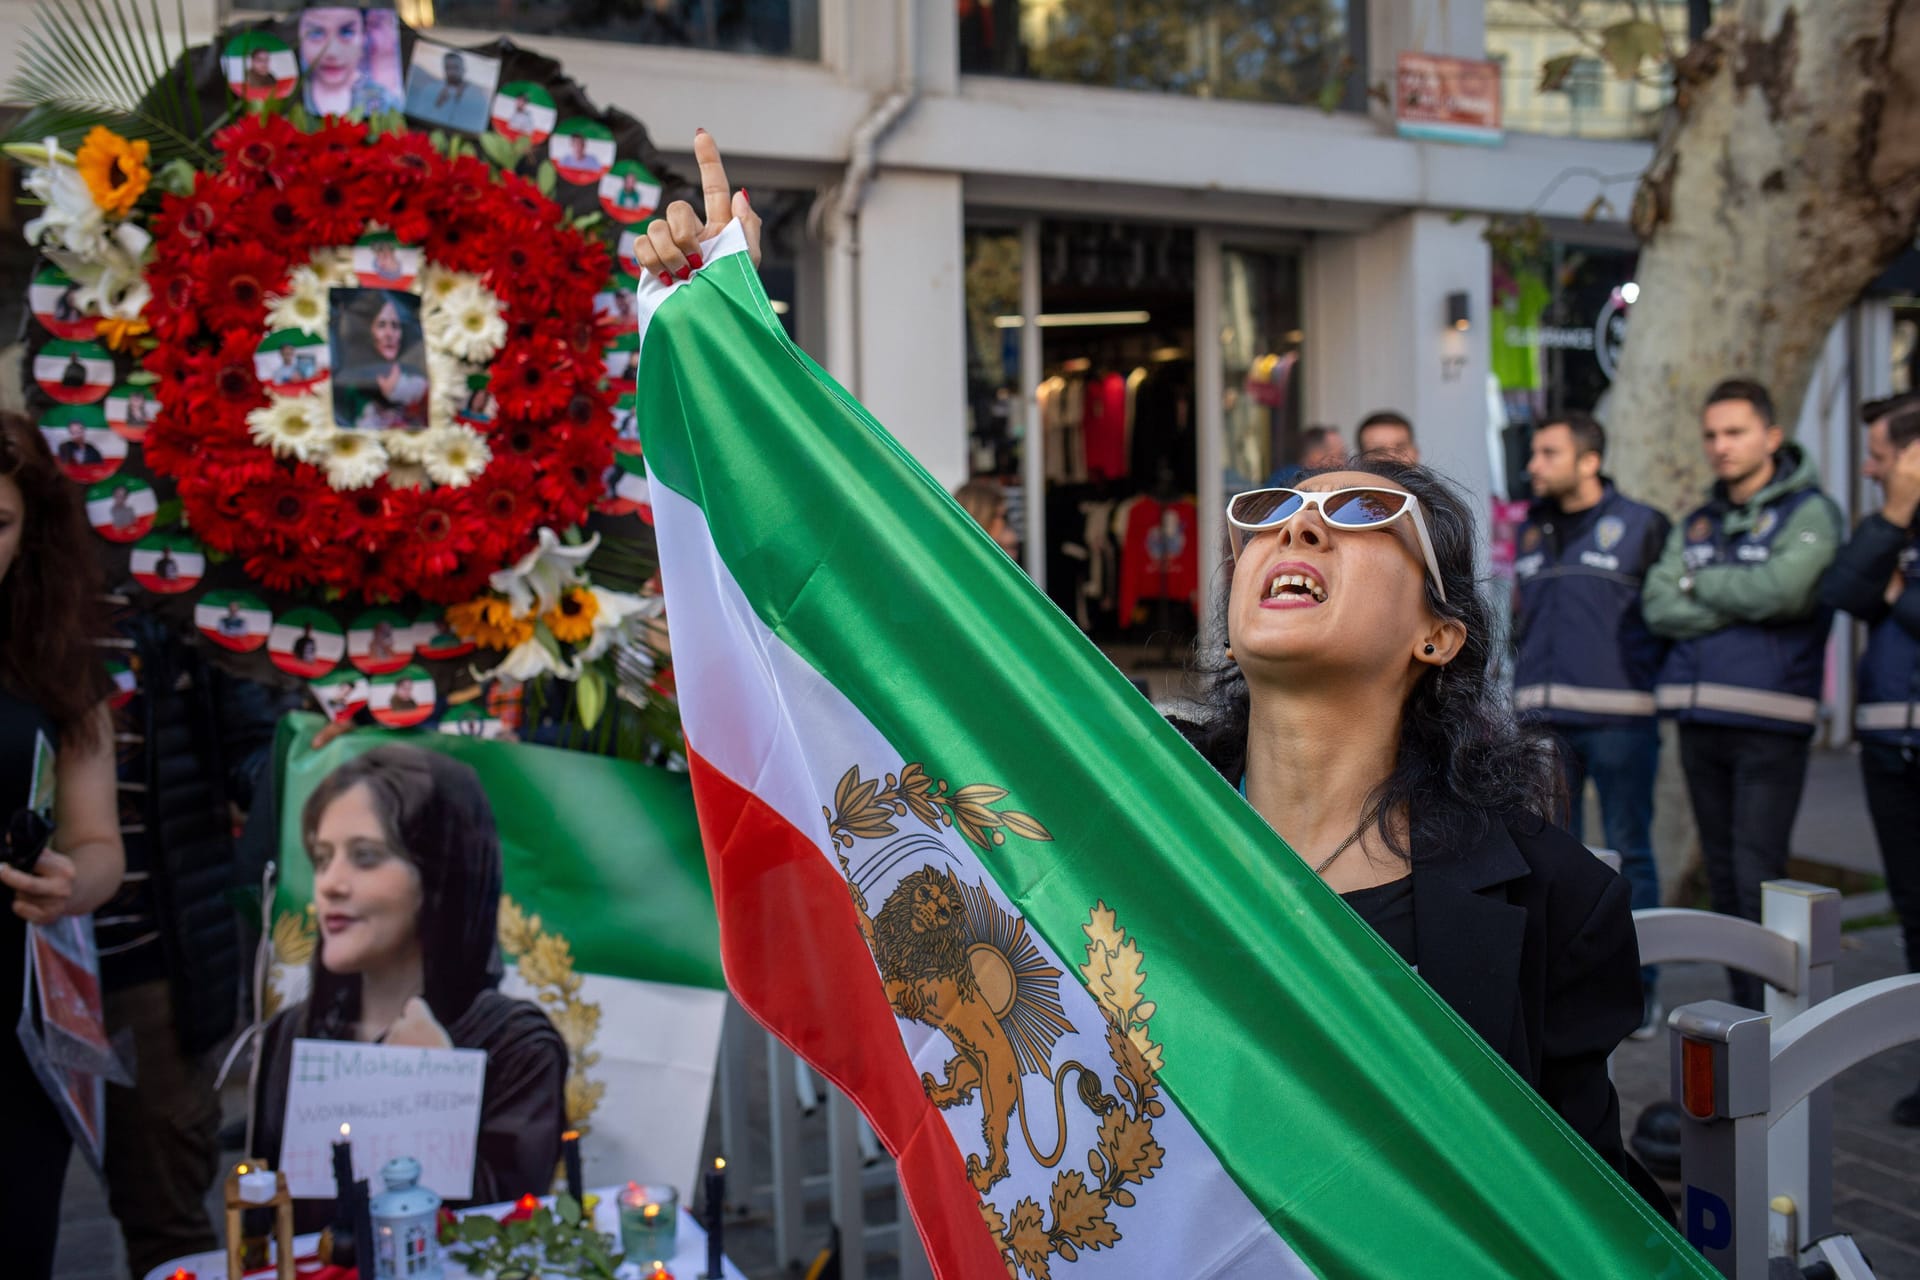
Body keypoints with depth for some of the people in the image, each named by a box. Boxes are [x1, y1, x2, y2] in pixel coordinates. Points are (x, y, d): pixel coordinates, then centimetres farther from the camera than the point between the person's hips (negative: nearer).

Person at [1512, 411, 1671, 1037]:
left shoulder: (1641, 526, -1)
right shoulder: (1532, 530, 15)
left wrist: (1647, 681, -6)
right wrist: (1532, 676, 14)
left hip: (1618, 719, -5)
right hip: (1543, 721, 5)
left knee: (1629, 852, 3)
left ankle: (1640, 990, 13)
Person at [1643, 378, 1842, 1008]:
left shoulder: (1809, 511, 0)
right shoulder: (1697, 523, 17)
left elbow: (1783, 589, -19)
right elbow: (1659, 606, 3)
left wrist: (1700, 582, -4)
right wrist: (1742, 602, -8)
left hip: (1769, 722, -6)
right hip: (1700, 718, 6)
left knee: (1757, 878, -9)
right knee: (1723, 877, 11)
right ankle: (1742, 1006, 20)